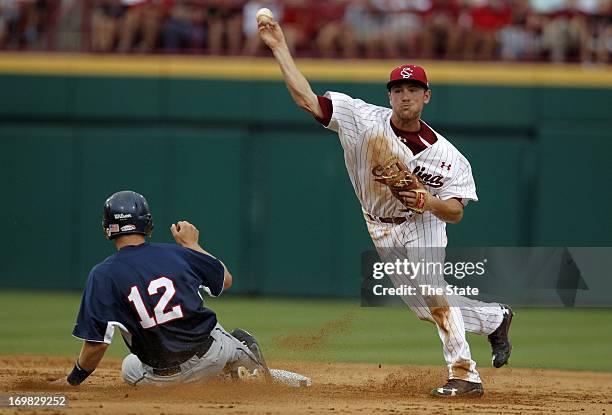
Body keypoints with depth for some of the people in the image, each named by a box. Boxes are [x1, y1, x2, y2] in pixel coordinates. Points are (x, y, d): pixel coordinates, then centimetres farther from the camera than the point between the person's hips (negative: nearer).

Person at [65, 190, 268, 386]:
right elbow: (226, 280, 15)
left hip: (165, 376, -3)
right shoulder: (176, 253, -1)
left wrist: (77, 376, 2)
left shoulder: (103, 274, -11)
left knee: (130, 368, 32)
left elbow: (98, 342, -15)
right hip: (212, 354, 3)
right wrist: (191, 244, 26)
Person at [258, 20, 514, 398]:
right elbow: (306, 98, -19)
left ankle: (465, 375, -24)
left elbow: (456, 212, -17)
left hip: (424, 223, -3)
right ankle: (495, 319, 34)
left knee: (430, 286, -28)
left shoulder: (447, 156, -20)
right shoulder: (364, 119, -17)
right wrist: (280, 48, -25)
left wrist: (426, 200, -38)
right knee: (428, 308, 7)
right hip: (383, 231, 3)